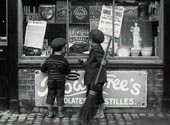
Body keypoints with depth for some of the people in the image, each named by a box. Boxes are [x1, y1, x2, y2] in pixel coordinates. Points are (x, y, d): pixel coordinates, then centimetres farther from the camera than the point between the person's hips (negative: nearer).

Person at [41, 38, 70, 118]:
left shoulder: (48, 59, -4)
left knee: (50, 96, 12)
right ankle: (60, 113, 14)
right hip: (60, 81, -2)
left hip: (51, 81, 3)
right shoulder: (63, 60, -13)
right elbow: (68, 71, -1)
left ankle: (50, 113, 16)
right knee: (60, 97, 7)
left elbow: (42, 69, 4)